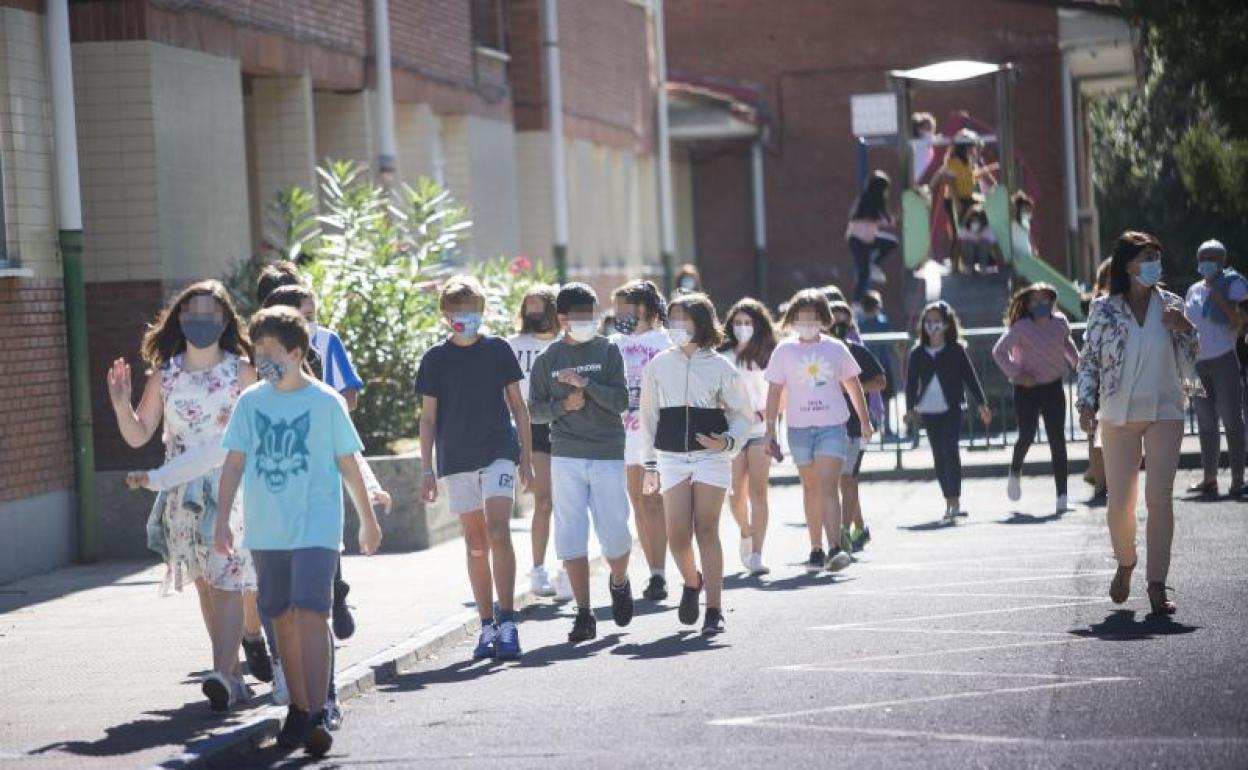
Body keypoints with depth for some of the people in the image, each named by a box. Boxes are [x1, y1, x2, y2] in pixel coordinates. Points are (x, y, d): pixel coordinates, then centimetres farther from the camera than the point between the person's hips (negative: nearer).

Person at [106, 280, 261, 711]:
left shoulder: (241, 371, -1)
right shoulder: (165, 374, 5)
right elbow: (138, 435, 5)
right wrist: (121, 404, -12)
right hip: (182, 494, 3)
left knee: (225, 581, -12)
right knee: (205, 584, 8)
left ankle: (224, 675, -18)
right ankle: (232, 673, 17)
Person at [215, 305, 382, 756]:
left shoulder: (326, 402, -3)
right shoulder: (250, 402, 5)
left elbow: (347, 464, 4)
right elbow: (234, 463, 9)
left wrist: (368, 520, 9)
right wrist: (222, 520, 4)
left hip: (315, 529, -4)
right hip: (265, 533, 4)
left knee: (310, 616, -15)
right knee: (283, 619, 10)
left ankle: (317, 716, -17)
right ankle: (297, 710, 22)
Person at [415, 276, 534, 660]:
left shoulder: (498, 350, 3)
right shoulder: (436, 359, 4)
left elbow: (517, 405, 8)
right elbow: (428, 417, 6)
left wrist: (527, 456, 4)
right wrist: (426, 470, 2)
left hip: (499, 453, -1)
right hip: (457, 461, 1)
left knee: (498, 533, -15)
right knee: (475, 543, 6)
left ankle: (507, 622, -14)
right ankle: (487, 627, 12)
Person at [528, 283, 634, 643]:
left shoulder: (608, 350, 3)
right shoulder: (548, 359, 6)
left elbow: (621, 401, -6)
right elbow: (534, 409, 8)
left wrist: (585, 384, -17)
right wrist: (564, 405, -10)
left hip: (608, 454, -1)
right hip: (566, 457, 1)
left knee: (614, 534, -1)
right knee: (571, 538, -3)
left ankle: (619, 583, 31)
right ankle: (584, 614, 4)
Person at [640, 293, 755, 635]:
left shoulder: (721, 368, 0)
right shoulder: (658, 366, 7)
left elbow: (744, 414, 7)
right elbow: (649, 415, 13)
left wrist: (728, 442, -12)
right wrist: (651, 464, 12)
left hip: (711, 456, -2)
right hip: (672, 457, 2)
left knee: (706, 531, -6)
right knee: (677, 534, -6)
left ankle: (714, 610, -3)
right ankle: (691, 582, 25)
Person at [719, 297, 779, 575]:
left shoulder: (768, 356, 5)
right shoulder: (723, 357, 5)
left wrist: (763, 414, -6)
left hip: (760, 430, -1)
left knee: (758, 491, -9)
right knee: (737, 492, 0)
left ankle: (756, 555, -12)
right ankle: (746, 532, 32)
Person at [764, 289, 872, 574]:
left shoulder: (835, 348, 5)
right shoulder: (784, 351, 4)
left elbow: (852, 385, 14)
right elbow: (774, 392, 5)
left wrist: (864, 421, 16)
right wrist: (770, 429, 0)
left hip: (833, 426, -1)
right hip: (799, 429, 1)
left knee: (828, 486, -14)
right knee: (811, 488, 9)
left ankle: (835, 547, -22)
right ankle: (816, 550, 14)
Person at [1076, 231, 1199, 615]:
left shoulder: (1171, 305, 4)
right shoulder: (1104, 309, -1)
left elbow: (1191, 359, 11)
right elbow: (1089, 360, 5)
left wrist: (1185, 329, -8)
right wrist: (1087, 404, -5)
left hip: (1165, 413, 1)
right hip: (1118, 414, -1)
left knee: (1159, 498, -5)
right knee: (1120, 500, 2)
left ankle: (1157, 583, -2)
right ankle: (1125, 564, 29)